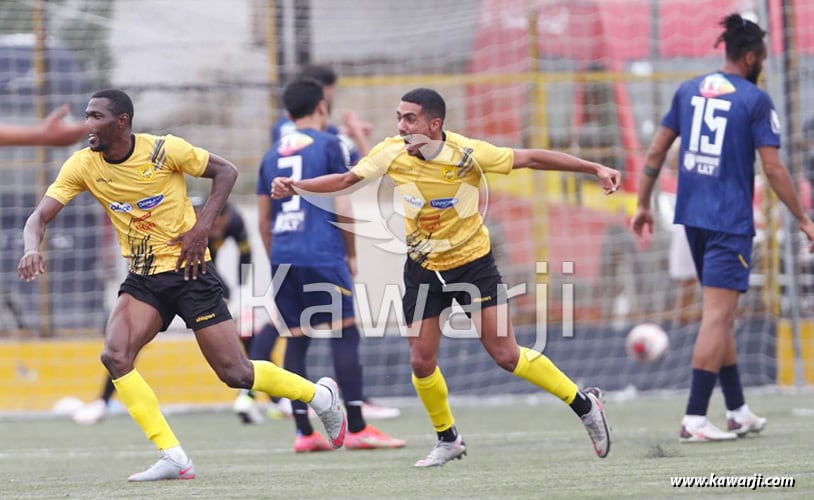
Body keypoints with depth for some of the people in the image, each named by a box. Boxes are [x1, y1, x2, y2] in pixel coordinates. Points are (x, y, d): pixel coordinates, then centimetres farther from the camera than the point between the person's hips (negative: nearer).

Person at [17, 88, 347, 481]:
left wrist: (202, 227, -14)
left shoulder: (164, 150, -15)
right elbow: (40, 216, -7)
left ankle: (320, 394, 23)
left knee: (234, 373, -4)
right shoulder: (82, 165, -5)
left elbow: (225, 171, -3)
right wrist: (32, 249, -30)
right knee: (115, 356, -21)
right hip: (142, 279, 4)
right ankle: (173, 458, -15)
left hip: (189, 271, -4)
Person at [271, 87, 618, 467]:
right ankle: (447, 440, 23)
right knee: (421, 361, 0)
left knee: (506, 355, -9)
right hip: (423, 267, 4)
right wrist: (296, 187, -16)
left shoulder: (468, 154, -22)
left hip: (472, 261, -3)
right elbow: (346, 180, -3)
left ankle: (584, 404, 9)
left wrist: (594, 168, -17)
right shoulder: (392, 153, -13)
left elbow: (531, 159, -16)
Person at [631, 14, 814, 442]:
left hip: (693, 216, 7)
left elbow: (656, 151, 9)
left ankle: (738, 412, 22)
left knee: (720, 315, 16)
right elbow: (773, 169, -10)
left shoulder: (688, 91, 9)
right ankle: (694, 420, -14)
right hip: (730, 222, -7)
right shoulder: (755, 101, -8)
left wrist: (643, 205, 17)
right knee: (717, 316, -8)